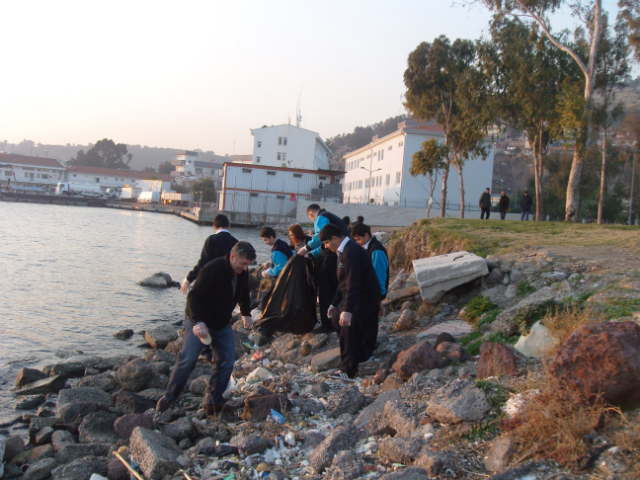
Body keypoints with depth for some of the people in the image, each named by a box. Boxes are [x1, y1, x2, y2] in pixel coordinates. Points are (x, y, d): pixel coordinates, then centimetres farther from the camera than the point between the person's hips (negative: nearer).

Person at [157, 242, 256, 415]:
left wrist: (246, 314, 7)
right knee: (188, 359, -15)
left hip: (222, 324, 7)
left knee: (227, 361, 1)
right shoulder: (212, 270, -26)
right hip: (199, 323, -7)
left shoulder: (243, 273, -2)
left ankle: (214, 401, 11)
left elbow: (244, 295, 19)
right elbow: (194, 296, -31)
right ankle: (168, 397, 3)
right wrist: (198, 322, -42)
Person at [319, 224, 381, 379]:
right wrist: (334, 303, 25)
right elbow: (345, 282, 21)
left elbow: (353, 283, -30)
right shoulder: (344, 251, 12)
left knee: (348, 331, -6)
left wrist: (348, 310, -34)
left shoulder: (351, 251, -22)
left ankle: (349, 371, 6)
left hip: (363, 300, -11)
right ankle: (362, 354, 30)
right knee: (336, 318, 19)